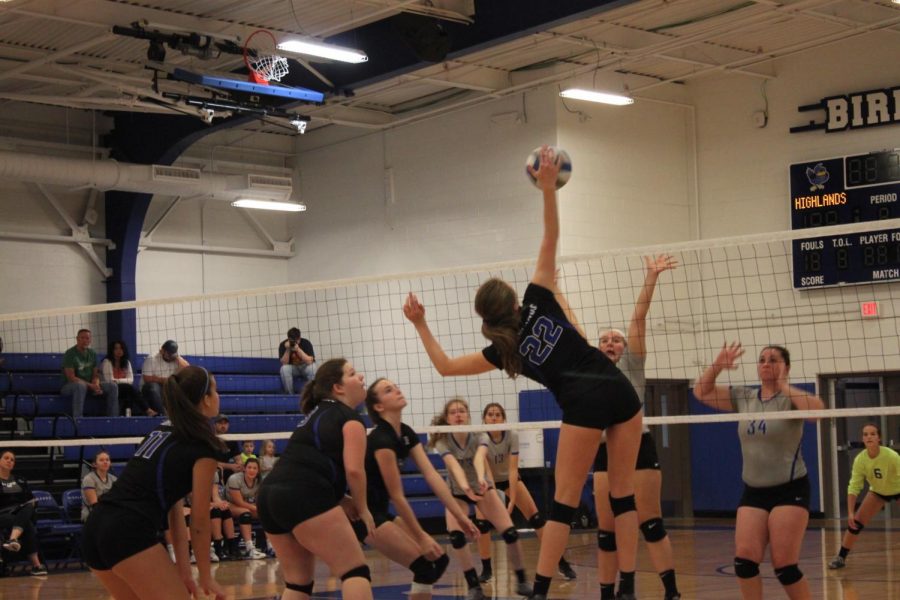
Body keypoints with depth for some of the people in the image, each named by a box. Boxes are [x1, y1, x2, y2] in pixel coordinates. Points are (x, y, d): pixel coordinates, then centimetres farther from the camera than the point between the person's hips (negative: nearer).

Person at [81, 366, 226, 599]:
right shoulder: (204, 446, -3)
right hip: (129, 533, -8)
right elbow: (199, 521, 1)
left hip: (96, 526, 8)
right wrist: (206, 577, 12)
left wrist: (183, 569, 19)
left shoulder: (163, 430, 20)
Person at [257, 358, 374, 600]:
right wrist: (362, 509, 4)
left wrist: (347, 502, 22)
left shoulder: (315, 416, 28)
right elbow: (353, 469, -10)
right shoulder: (350, 419, 3)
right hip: (303, 496, -8)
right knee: (355, 571, -4)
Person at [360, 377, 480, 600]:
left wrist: (460, 516, -7)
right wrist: (421, 537, -17)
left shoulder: (407, 434, 5)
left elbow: (432, 476, -1)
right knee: (425, 565, -14)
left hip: (382, 513, 9)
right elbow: (396, 495, -21)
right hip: (366, 514, -9)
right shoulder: (381, 439, -22)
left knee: (438, 559, 4)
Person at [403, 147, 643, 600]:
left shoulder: (501, 352, 8)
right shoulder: (538, 302, 11)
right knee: (622, 494, 7)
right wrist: (548, 187, -1)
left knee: (565, 500, 4)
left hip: (584, 401, -3)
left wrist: (420, 324, 17)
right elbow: (550, 240, 8)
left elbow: (444, 366, 17)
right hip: (620, 391, 3)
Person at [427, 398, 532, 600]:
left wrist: (481, 479, -65)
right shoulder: (443, 442, -22)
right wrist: (465, 486, -61)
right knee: (456, 536, -25)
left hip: (482, 488, 0)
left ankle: (521, 581, 4)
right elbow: (453, 465, -41)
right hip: (457, 492, 0)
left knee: (510, 533, -14)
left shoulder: (479, 436, -21)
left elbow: (479, 457, -43)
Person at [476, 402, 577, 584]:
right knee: (481, 523, -19)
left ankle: (561, 563, -5)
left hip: (508, 478, 1)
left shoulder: (512, 436, -25)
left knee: (536, 517, -10)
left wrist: (512, 501, -35)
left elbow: (513, 469, -29)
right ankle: (486, 569, -3)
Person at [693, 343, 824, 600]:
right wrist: (717, 365, -8)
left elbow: (817, 408, -29)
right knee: (744, 557, -10)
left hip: (789, 490, -5)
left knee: (784, 565, -9)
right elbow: (701, 391, 8)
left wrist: (783, 386, -19)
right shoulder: (743, 397, 7)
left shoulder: (791, 398, -7)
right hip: (753, 492, 5)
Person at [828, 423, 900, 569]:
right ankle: (841, 557, 4)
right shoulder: (860, 459, -26)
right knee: (855, 522, -7)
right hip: (878, 491, 3)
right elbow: (853, 487, -22)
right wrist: (850, 513, -28)